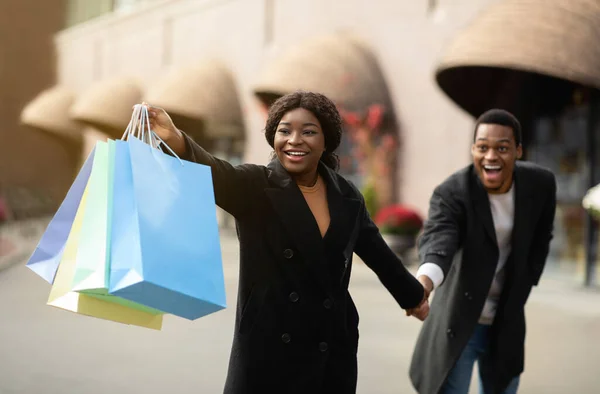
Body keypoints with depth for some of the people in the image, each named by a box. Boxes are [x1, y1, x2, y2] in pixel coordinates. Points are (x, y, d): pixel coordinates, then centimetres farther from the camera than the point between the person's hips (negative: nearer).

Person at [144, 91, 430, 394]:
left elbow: (377, 252, 20)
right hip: (266, 353, -3)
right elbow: (214, 173, -25)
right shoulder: (254, 187, -5)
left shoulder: (346, 197, 5)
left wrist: (413, 295, 34)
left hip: (333, 354, 3)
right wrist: (174, 138, -46)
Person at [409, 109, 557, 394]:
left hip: (507, 324, 5)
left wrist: (521, 290, 6)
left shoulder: (540, 184, -7)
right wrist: (425, 280, -62)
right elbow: (438, 238, -41)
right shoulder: (452, 193, -22)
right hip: (459, 324, -4)